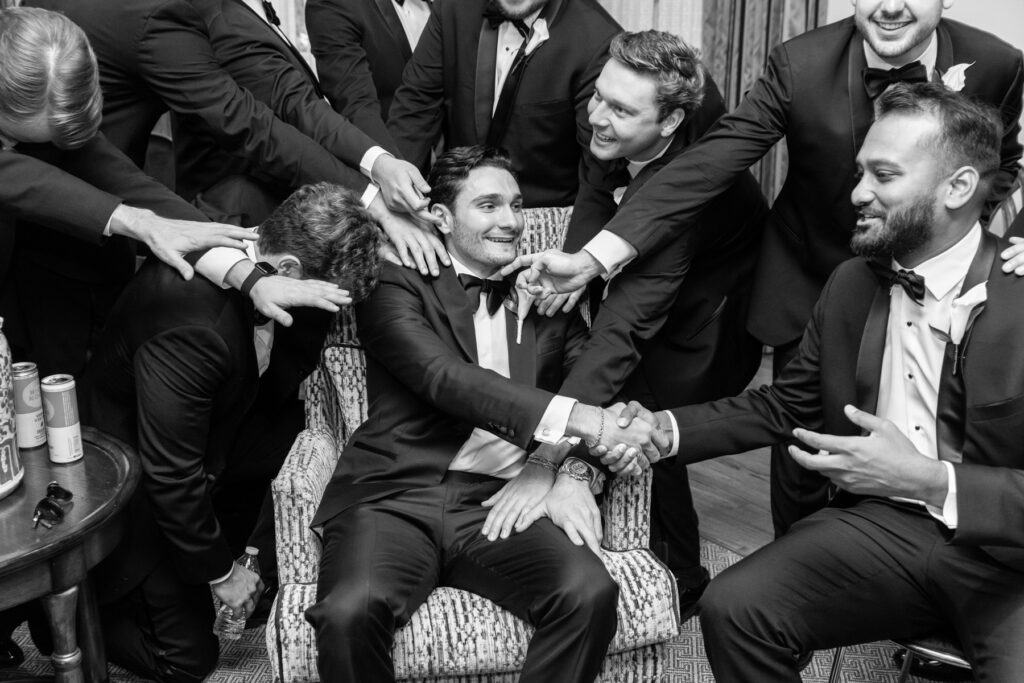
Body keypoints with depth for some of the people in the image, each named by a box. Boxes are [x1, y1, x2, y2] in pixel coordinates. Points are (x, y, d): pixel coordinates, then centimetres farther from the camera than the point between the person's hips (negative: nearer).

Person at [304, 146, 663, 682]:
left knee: (591, 594, -26)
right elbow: (443, 377, -12)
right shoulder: (396, 284, 4)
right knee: (350, 612, -31)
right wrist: (576, 418, -23)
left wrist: (572, 471, -10)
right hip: (394, 496, -3)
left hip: (499, 505, 3)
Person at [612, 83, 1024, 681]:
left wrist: (929, 481, -25)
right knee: (733, 609, -15)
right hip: (881, 525, 4)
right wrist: (665, 430, 1)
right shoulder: (851, 284, 6)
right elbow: (785, 405, 14)